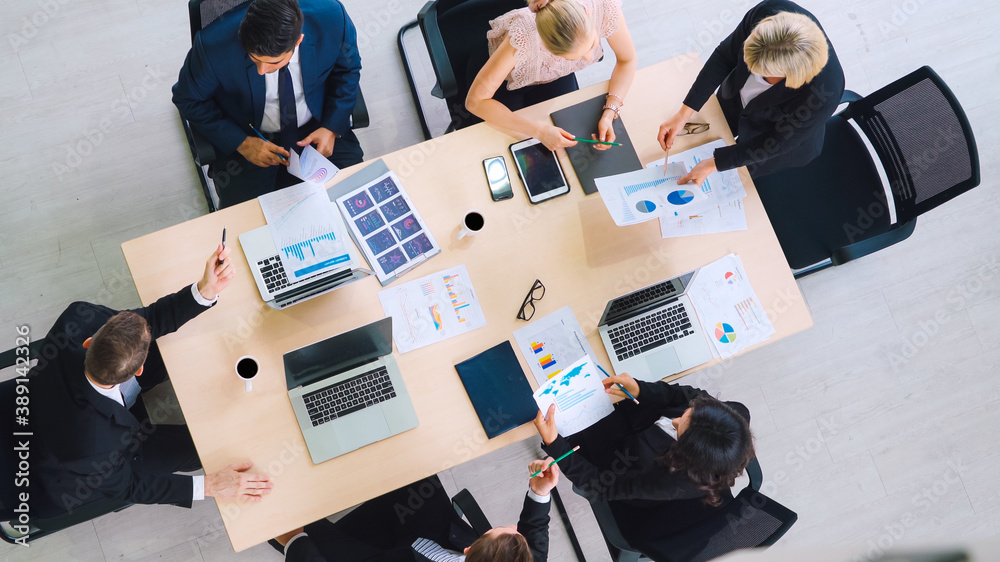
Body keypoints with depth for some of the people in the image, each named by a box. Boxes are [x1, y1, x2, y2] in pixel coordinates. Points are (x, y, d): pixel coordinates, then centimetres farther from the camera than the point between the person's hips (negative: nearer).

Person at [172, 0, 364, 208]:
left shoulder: (332, 18, -26)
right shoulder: (214, 44, -29)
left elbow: (348, 70, -4)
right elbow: (189, 100, -10)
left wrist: (332, 127, -16)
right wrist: (241, 143, -21)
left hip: (315, 128, 2)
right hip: (248, 137, -1)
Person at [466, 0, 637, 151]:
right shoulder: (522, 36, -45)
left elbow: (627, 60, -16)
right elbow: (475, 101, -37)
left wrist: (609, 113, -31)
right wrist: (537, 130, -42)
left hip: (555, 76, 3)